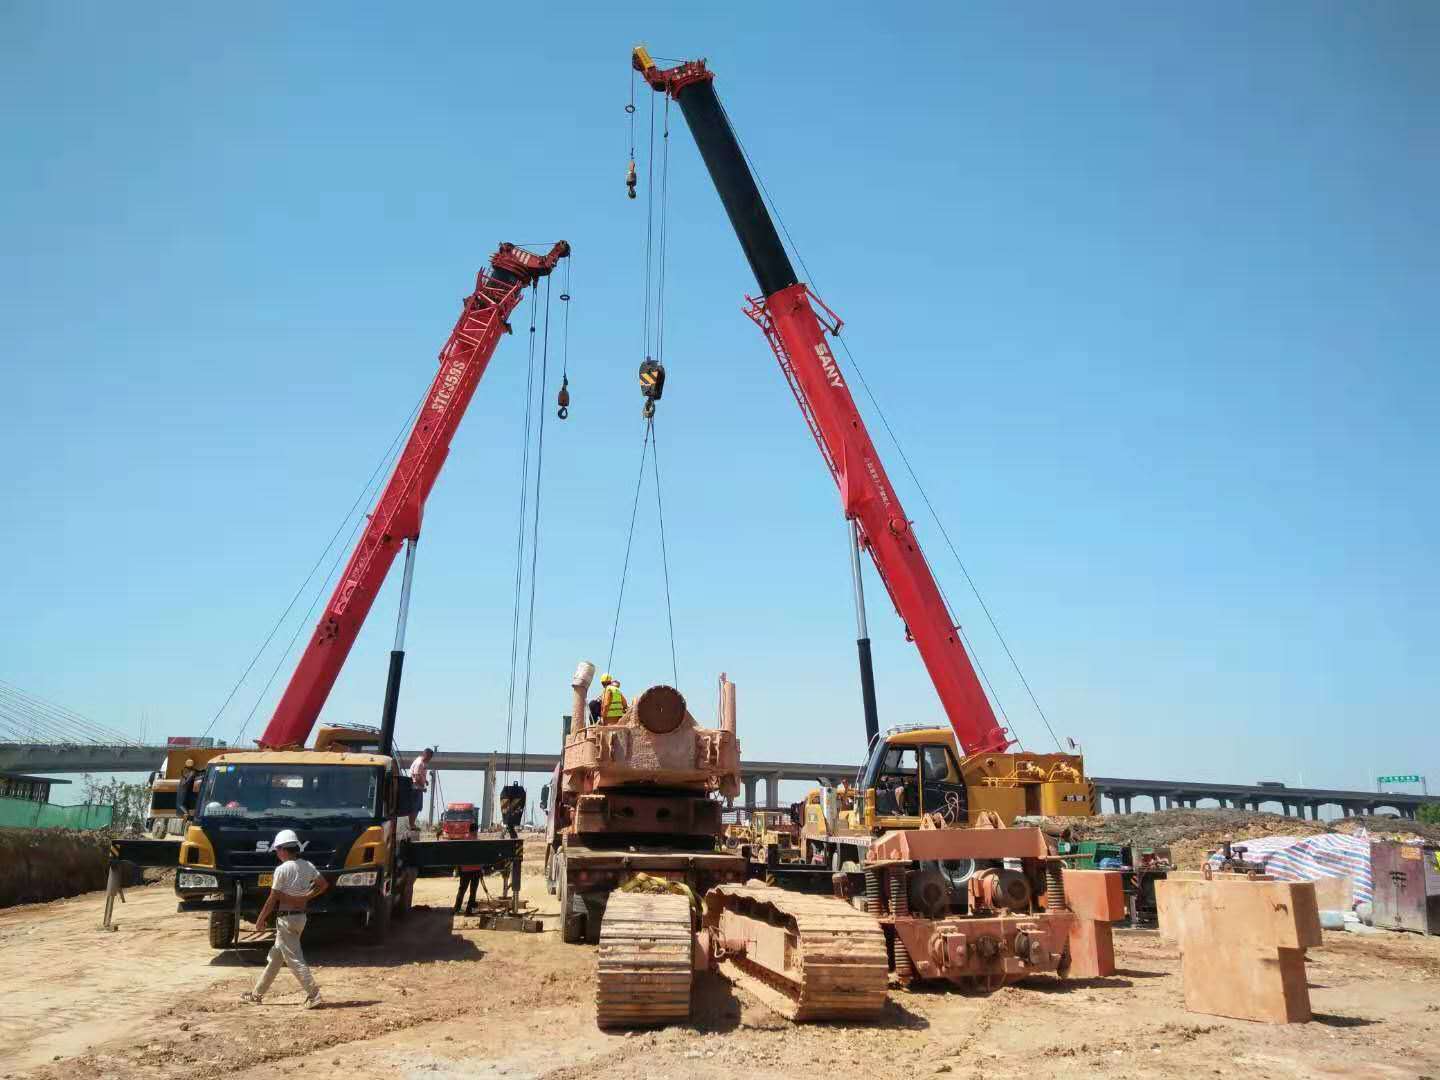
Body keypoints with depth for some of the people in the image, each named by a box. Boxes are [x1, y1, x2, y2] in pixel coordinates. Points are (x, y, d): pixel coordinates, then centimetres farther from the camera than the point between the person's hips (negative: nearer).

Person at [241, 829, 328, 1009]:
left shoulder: (282, 869, -16)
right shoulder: (307, 866, 4)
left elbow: (273, 899, -13)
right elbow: (324, 884, 5)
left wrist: (260, 919, -2)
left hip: (286, 918, -8)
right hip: (301, 917, 8)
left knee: (295, 959, -4)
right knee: (275, 956, 19)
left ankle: (313, 995, -10)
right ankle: (257, 994, 30)